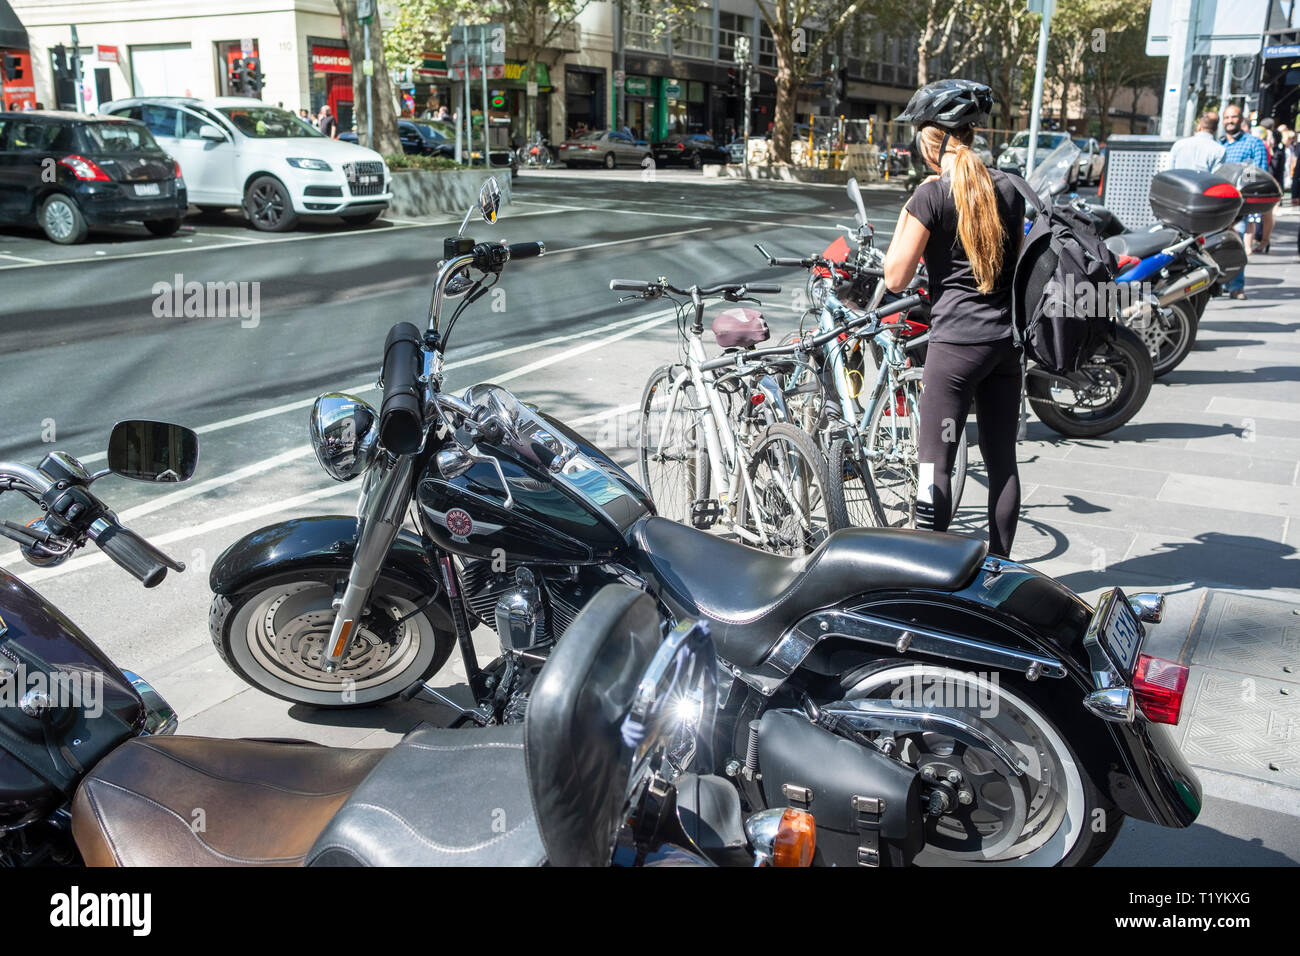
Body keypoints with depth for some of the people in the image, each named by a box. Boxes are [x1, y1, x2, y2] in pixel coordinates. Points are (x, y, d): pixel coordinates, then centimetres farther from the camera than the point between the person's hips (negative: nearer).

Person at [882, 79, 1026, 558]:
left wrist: (905, 214, 1)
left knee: (936, 463, 0)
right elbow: (1017, 263, 17)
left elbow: (896, 278, -7)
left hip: (956, 342, -7)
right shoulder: (1009, 188, 8)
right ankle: (999, 568, 23)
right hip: (1006, 339, 7)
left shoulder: (932, 195, -11)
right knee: (1002, 460, 13)